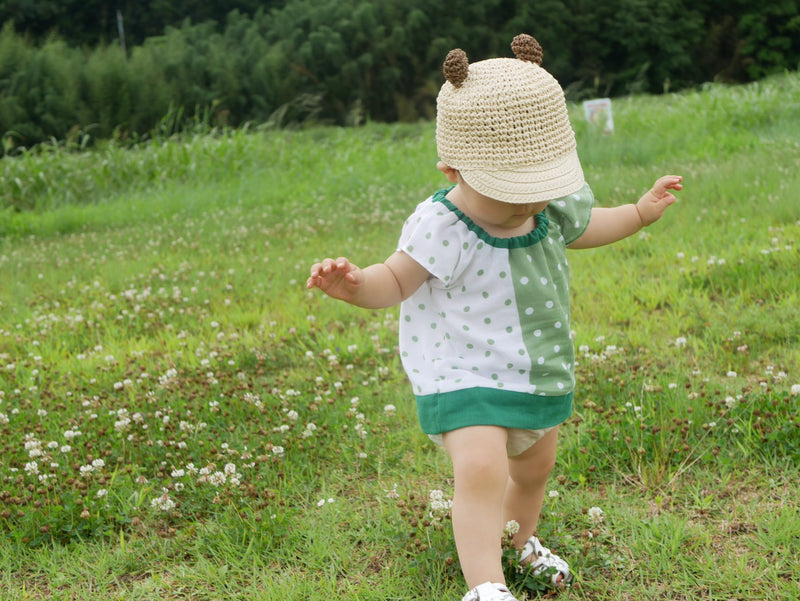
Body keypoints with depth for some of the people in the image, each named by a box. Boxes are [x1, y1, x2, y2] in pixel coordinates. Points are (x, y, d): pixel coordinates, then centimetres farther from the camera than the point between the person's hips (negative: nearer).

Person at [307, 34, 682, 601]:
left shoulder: (552, 209, -4)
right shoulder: (442, 228, -26)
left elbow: (583, 227, 19)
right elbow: (396, 281, -19)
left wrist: (640, 212, 18)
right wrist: (355, 283, -39)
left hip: (538, 374, 7)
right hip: (465, 378, -7)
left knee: (534, 468, 27)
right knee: (480, 471, -29)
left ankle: (522, 541, 56)